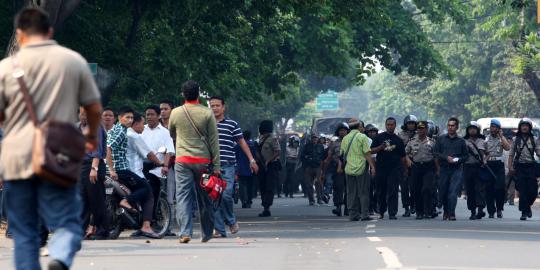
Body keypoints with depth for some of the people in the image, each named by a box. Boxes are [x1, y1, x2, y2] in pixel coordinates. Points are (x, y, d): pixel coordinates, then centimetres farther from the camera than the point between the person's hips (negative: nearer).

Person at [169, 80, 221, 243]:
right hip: (203, 161, 0)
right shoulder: (207, 114, -3)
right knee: (205, 198, 10)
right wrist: (216, 165, 1)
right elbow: (214, 141, -2)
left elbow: (171, 134, 18)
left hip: (182, 161, 0)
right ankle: (206, 234, 18)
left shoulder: (176, 113, 1)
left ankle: (185, 232, -15)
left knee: (183, 196, -1)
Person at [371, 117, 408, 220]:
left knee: (393, 192, -7)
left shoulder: (398, 140, 11)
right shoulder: (379, 137, 8)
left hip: (394, 168, 0)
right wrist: (381, 147, -13)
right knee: (381, 191, 7)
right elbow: (372, 150, 4)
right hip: (381, 168, 0)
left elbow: (402, 156, 13)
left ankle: (392, 213, -9)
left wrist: (405, 169, 8)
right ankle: (381, 212, 22)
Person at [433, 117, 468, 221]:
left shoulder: (461, 141, 9)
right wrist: (446, 158, -11)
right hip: (444, 169, 2)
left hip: (456, 169, -2)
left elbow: (466, 156, 9)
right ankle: (446, 211, 29)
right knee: (442, 192, 6)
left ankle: (451, 214, -14)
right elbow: (436, 153, 5)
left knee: (453, 192, -15)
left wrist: (458, 160, -10)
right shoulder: (441, 139, 10)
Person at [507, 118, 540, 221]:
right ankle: (524, 212, -2)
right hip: (519, 167, -1)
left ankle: (528, 206, 25)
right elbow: (511, 155, 6)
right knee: (522, 191, -5)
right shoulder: (516, 140, 7)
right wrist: (510, 167, -3)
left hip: (531, 166, 1)